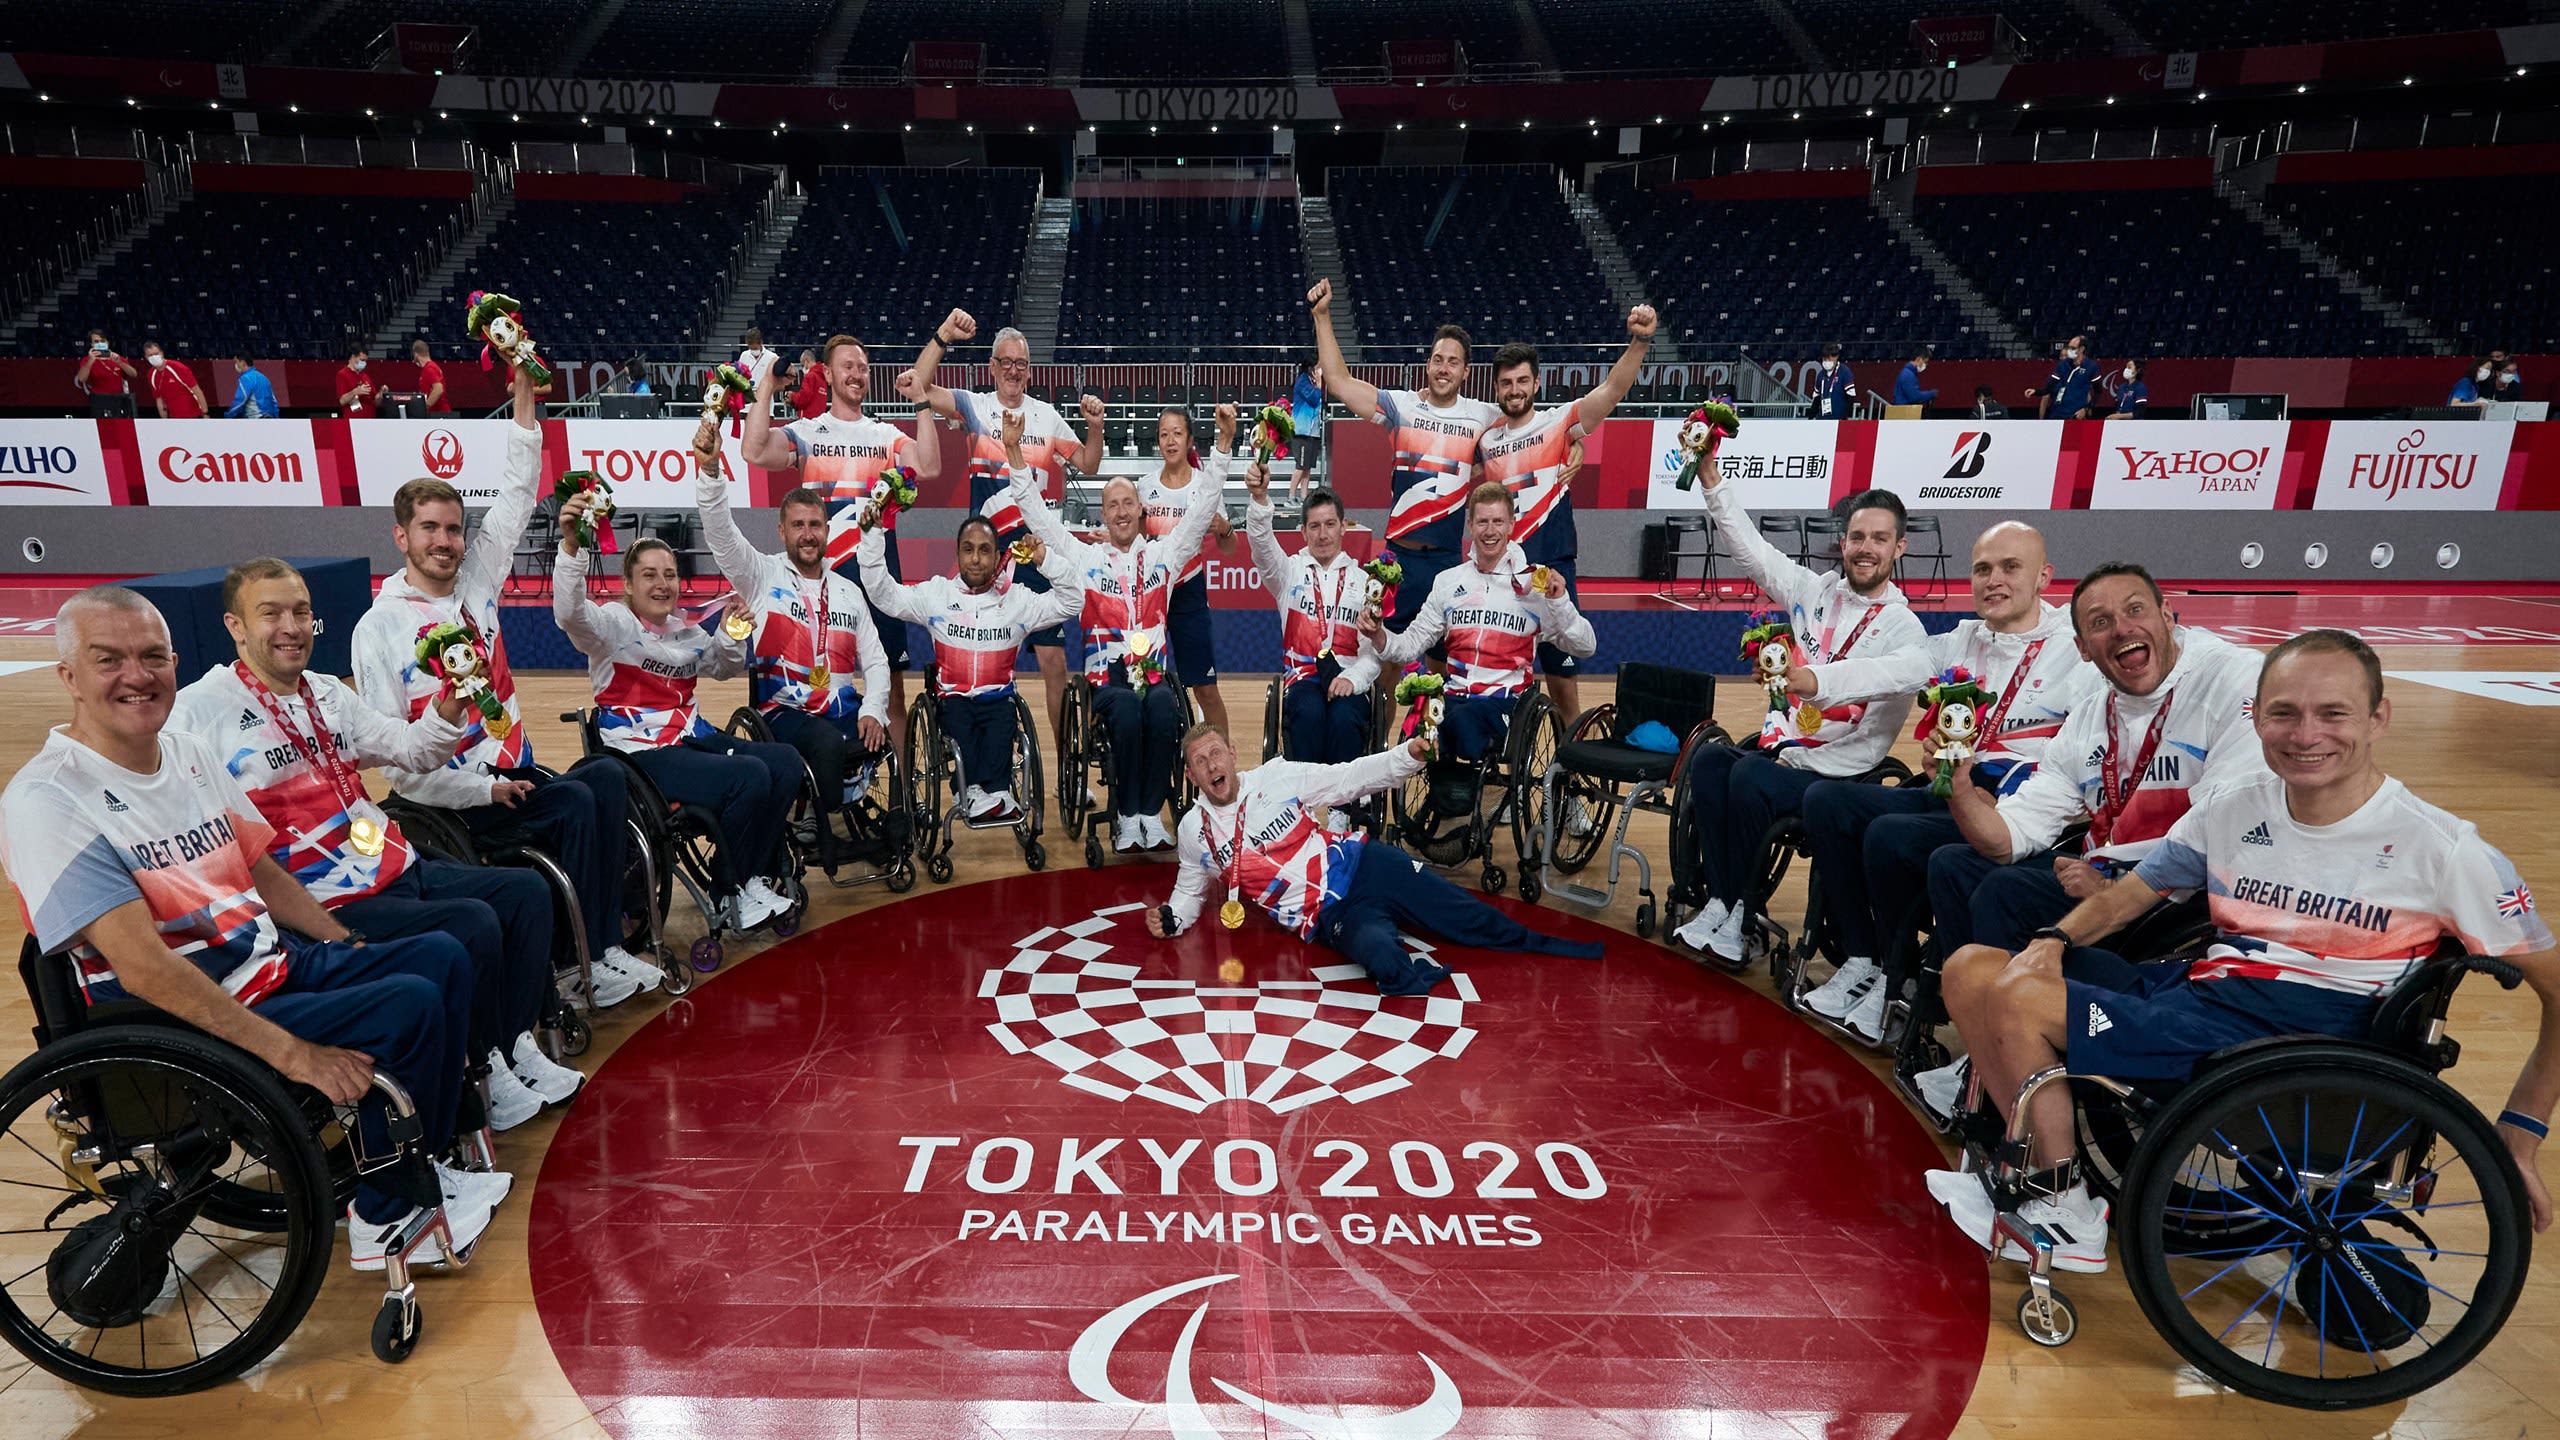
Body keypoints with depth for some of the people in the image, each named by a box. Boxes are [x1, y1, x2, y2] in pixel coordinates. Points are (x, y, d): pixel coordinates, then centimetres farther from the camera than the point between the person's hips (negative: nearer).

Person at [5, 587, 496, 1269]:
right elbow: (143, 966, -26)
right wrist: (290, 1052, -30)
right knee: (410, 1007, -23)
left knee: (443, 957, 3)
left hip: (275, 961, 9)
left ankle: (430, 1161, 9)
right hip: (180, 1023, -9)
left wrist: (353, 950, 6)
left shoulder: (191, 754, 8)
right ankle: (386, 1219, -4)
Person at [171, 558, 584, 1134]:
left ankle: (516, 1046, 6)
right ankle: (486, 1075, -5)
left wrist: (449, 704, -3)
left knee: (526, 890, 0)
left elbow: (414, 751, 19)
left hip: (397, 866, 9)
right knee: (473, 923, -24)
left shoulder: (327, 693, 15)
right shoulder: (202, 708, -9)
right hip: (329, 901, -8)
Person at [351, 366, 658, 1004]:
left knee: (605, 775, -25)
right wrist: (484, 789, -18)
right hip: (448, 796, -5)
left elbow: (517, 495, 8)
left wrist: (524, 393, 2)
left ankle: (607, 940, -24)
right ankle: (587, 962, -21)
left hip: (514, 769, 5)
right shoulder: (380, 627, -4)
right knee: (575, 801, -29)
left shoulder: (476, 579, 10)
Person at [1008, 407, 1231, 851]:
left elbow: (1204, 506, 10)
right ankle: (1127, 817, -23)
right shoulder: (1085, 558, 13)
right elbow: (1037, 513, 9)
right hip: (1106, 678, -1)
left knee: (1163, 711, -34)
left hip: (1154, 674, 1)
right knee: (1127, 711, -35)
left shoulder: (1164, 554, 14)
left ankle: (1152, 813, -24)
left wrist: (1224, 443, 3)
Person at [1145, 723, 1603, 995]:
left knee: (1475, 921, -6)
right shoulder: (1194, 830, 2)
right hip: (1329, 916, -1)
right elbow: (1190, 891, 18)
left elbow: (1348, 779, 3)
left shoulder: (1275, 776, -1)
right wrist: (1171, 919, -5)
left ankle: (1547, 948, 14)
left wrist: (1411, 753, -10)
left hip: (1364, 865, 1)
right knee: (1383, 959, -35)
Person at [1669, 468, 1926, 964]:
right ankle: (1722, 901, -19)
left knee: (1750, 779, -29)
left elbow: (1875, 737, -15)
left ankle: (1739, 911, -12)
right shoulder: (1814, 591, 8)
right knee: (1707, 761, -22)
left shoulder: (1903, 630, -7)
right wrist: (1712, 480, -3)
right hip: (1781, 745, 5)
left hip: (1836, 772, -5)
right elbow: (1752, 546, 5)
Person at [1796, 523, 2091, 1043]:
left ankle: (1896, 985, -3)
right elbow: (1885, 673, -4)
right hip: (1948, 795, 7)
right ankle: (1861, 962, 1)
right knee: (1826, 800, -6)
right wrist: (1809, 679, -24)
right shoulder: (1961, 642, 13)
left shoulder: (2076, 648, -4)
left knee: (1891, 836, -28)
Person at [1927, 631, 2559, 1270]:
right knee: (1971, 969, -5)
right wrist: (2053, 941, -3)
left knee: (2018, 999, -21)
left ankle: (2069, 1222, -2)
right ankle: (2043, 1162, 5)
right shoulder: (2234, 809, 7)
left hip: (2299, 1033, -6)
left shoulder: (2439, 848, -7)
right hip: (2197, 983, 6)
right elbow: (2132, 890, 16)